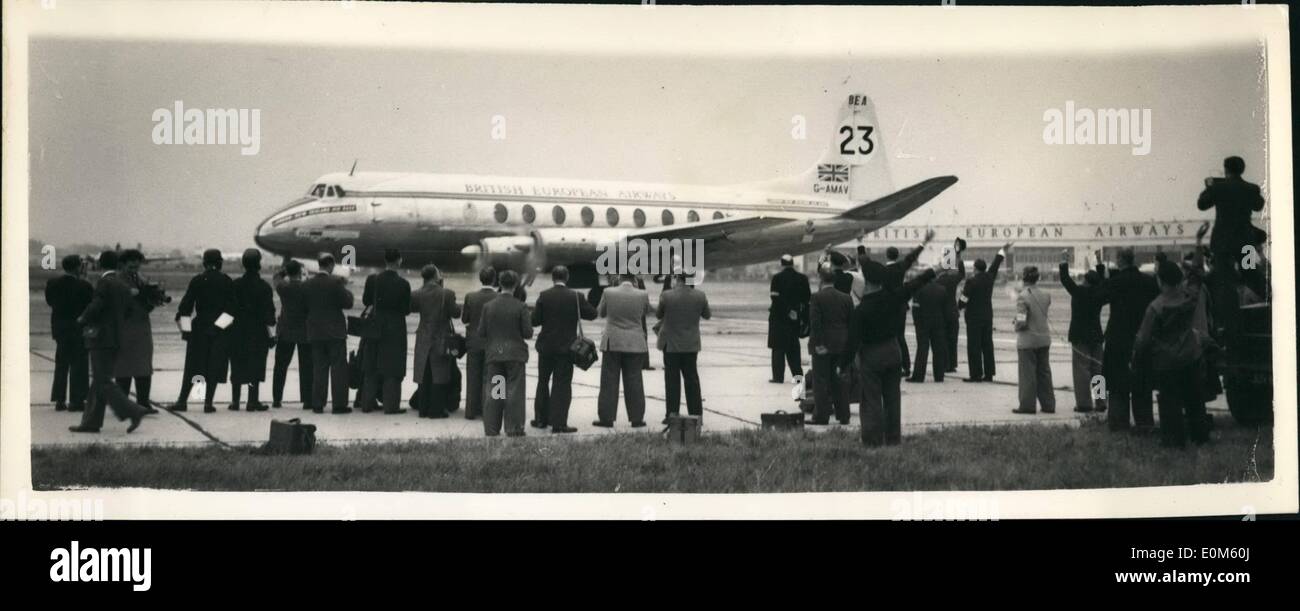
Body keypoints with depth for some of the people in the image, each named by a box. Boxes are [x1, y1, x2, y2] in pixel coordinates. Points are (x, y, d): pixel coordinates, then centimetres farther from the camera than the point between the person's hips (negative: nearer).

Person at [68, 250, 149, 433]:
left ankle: (133, 412, -16)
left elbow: (95, 307, -20)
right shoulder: (123, 286, 10)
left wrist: (82, 320, -2)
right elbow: (131, 309, 11)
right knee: (99, 381, 11)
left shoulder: (104, 283, -13)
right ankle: (91, 422, 13)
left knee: (103, 382, -8)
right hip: (116, 336, 9)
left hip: (101, 338, -9)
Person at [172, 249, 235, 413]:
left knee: (193, 366, 8)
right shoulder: (227, 282, -3)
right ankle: (208, 403, 0)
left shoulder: (196, 281, -2)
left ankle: (182, 400, 8)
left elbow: (186, 304, -3)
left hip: (199, 329, 1)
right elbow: (231, 307, -6)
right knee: (214, 367, 3)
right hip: (220, 331, -1)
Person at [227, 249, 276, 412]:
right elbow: (268, 313, -9)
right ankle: (253, 401, 1)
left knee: (237, 366, 10)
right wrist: (271, 334, -3)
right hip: (258, 332, -3)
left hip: (238, 331, 3)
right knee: (255, 366, 2)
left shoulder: (236, 284, -2)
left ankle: (235, 401, 12)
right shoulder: (263, 287, -9)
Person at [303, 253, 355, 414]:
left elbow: (305, 306, 5)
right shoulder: (335, 282, -12)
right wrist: (346, 288, 6)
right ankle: (339, 404, -1)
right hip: (335, 331, -4)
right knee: (338, 368, 1)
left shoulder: (307, 284, 0)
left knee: (319, 368, 9)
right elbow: (348, 303, -8)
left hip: (315, 332, 4)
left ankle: (317, 404, 9)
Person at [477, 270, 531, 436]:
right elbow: (528, 333, -9)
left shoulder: (488, 306, -1)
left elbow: (481, 332, 0)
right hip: (515, 354, -2)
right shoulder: (520, 307, -9)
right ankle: (513, 429, 3)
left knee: (493, 392, 8)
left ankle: (491, 429, 8)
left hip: (494, 354, 2)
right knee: (514, 391, 3)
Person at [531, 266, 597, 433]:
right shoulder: (576, 296, -9)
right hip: (566, 347, -1)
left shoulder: (544, 296, -8)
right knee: (562, 385, 1)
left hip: (546, 346, 1)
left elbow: (534, 320, -7)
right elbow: (592, 314, -2)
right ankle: (558, 423, -4)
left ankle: (541, 419, 22)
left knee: (543, 383, 17)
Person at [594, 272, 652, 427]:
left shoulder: (608, 293, -7)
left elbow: (601, 313, 7)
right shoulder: (642, 295, -7)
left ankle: (606, 418, 5)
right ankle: (637, 419, 7)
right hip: (635, 345, 0)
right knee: (634, 381, 6)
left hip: (612, 344, 0)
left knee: (609, 381, 5)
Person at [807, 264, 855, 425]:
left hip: (822, 346, -5)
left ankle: (821, 416, 2)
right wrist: (848, 342, 11)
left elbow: (815, 322, -16)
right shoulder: (846, 298, 3)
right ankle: (843, 416, 15)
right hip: (841, 345, 5)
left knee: (821, 382, 1)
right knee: (839, 381, 12)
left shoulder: (817, 297, -11)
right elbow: (851, 322, 5)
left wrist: (818, 343, -13)